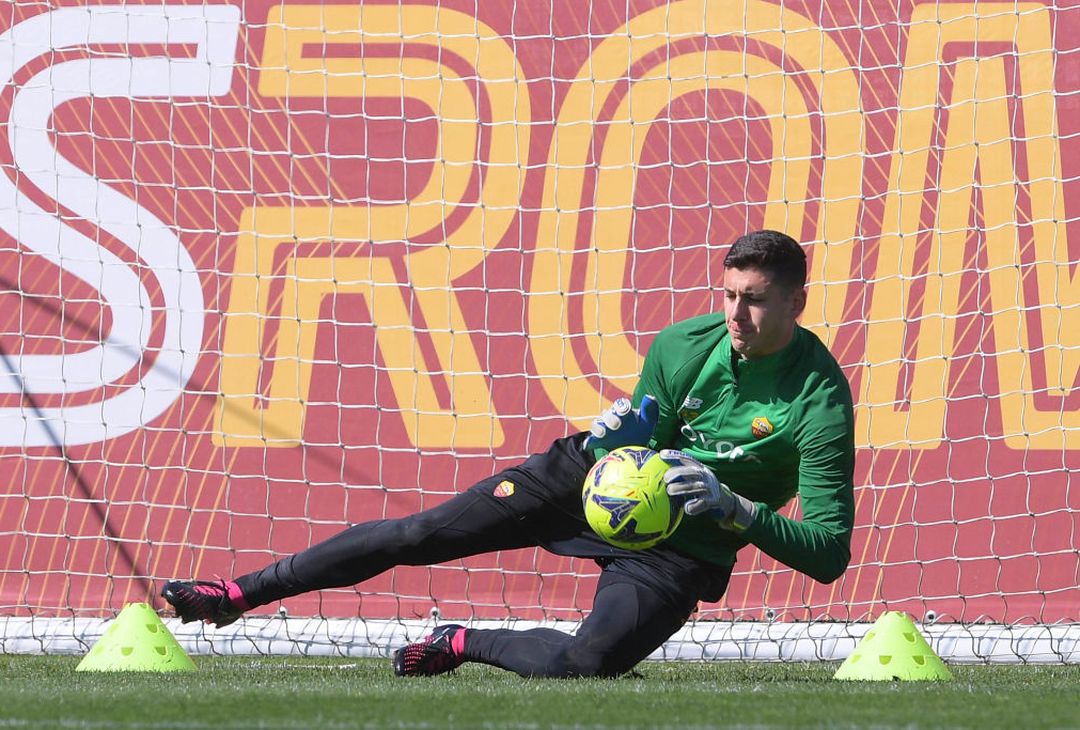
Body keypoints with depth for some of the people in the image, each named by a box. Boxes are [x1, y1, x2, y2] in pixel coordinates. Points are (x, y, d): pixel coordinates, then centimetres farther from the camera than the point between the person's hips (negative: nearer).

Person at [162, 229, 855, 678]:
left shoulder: (819, 399, -22)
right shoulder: (684, 345, -9)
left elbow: (829, 552, -23)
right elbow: (640, 448, 4)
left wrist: (730, 507, -34)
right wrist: (617, 436, -21)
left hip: (682, 548, -4)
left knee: (588, 664, -30)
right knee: (422, 534, -6)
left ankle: (464, 644, 1)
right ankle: (240, 593, 2)